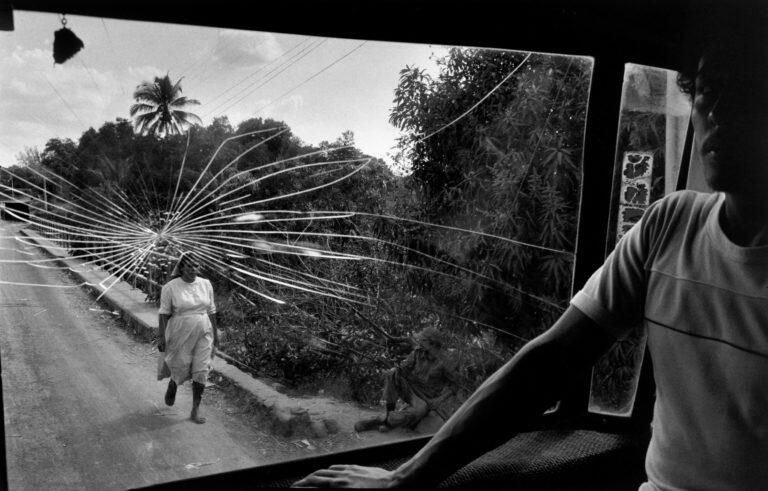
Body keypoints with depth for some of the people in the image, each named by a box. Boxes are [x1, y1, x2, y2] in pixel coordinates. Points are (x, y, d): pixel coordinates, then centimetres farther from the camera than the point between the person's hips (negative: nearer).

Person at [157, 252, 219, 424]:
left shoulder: (205, 284, 1)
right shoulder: (170, 287, -9)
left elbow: (211, 310, 8)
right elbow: (164, 313, -7)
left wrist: (215, 333, 10)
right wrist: (162, 337, -11)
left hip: (203, 333, 3)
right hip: (181, 334, -3)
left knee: (201, 371, 1)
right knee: (181, 370, 7)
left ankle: (195, 410, 13)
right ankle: (172, 386, 44)